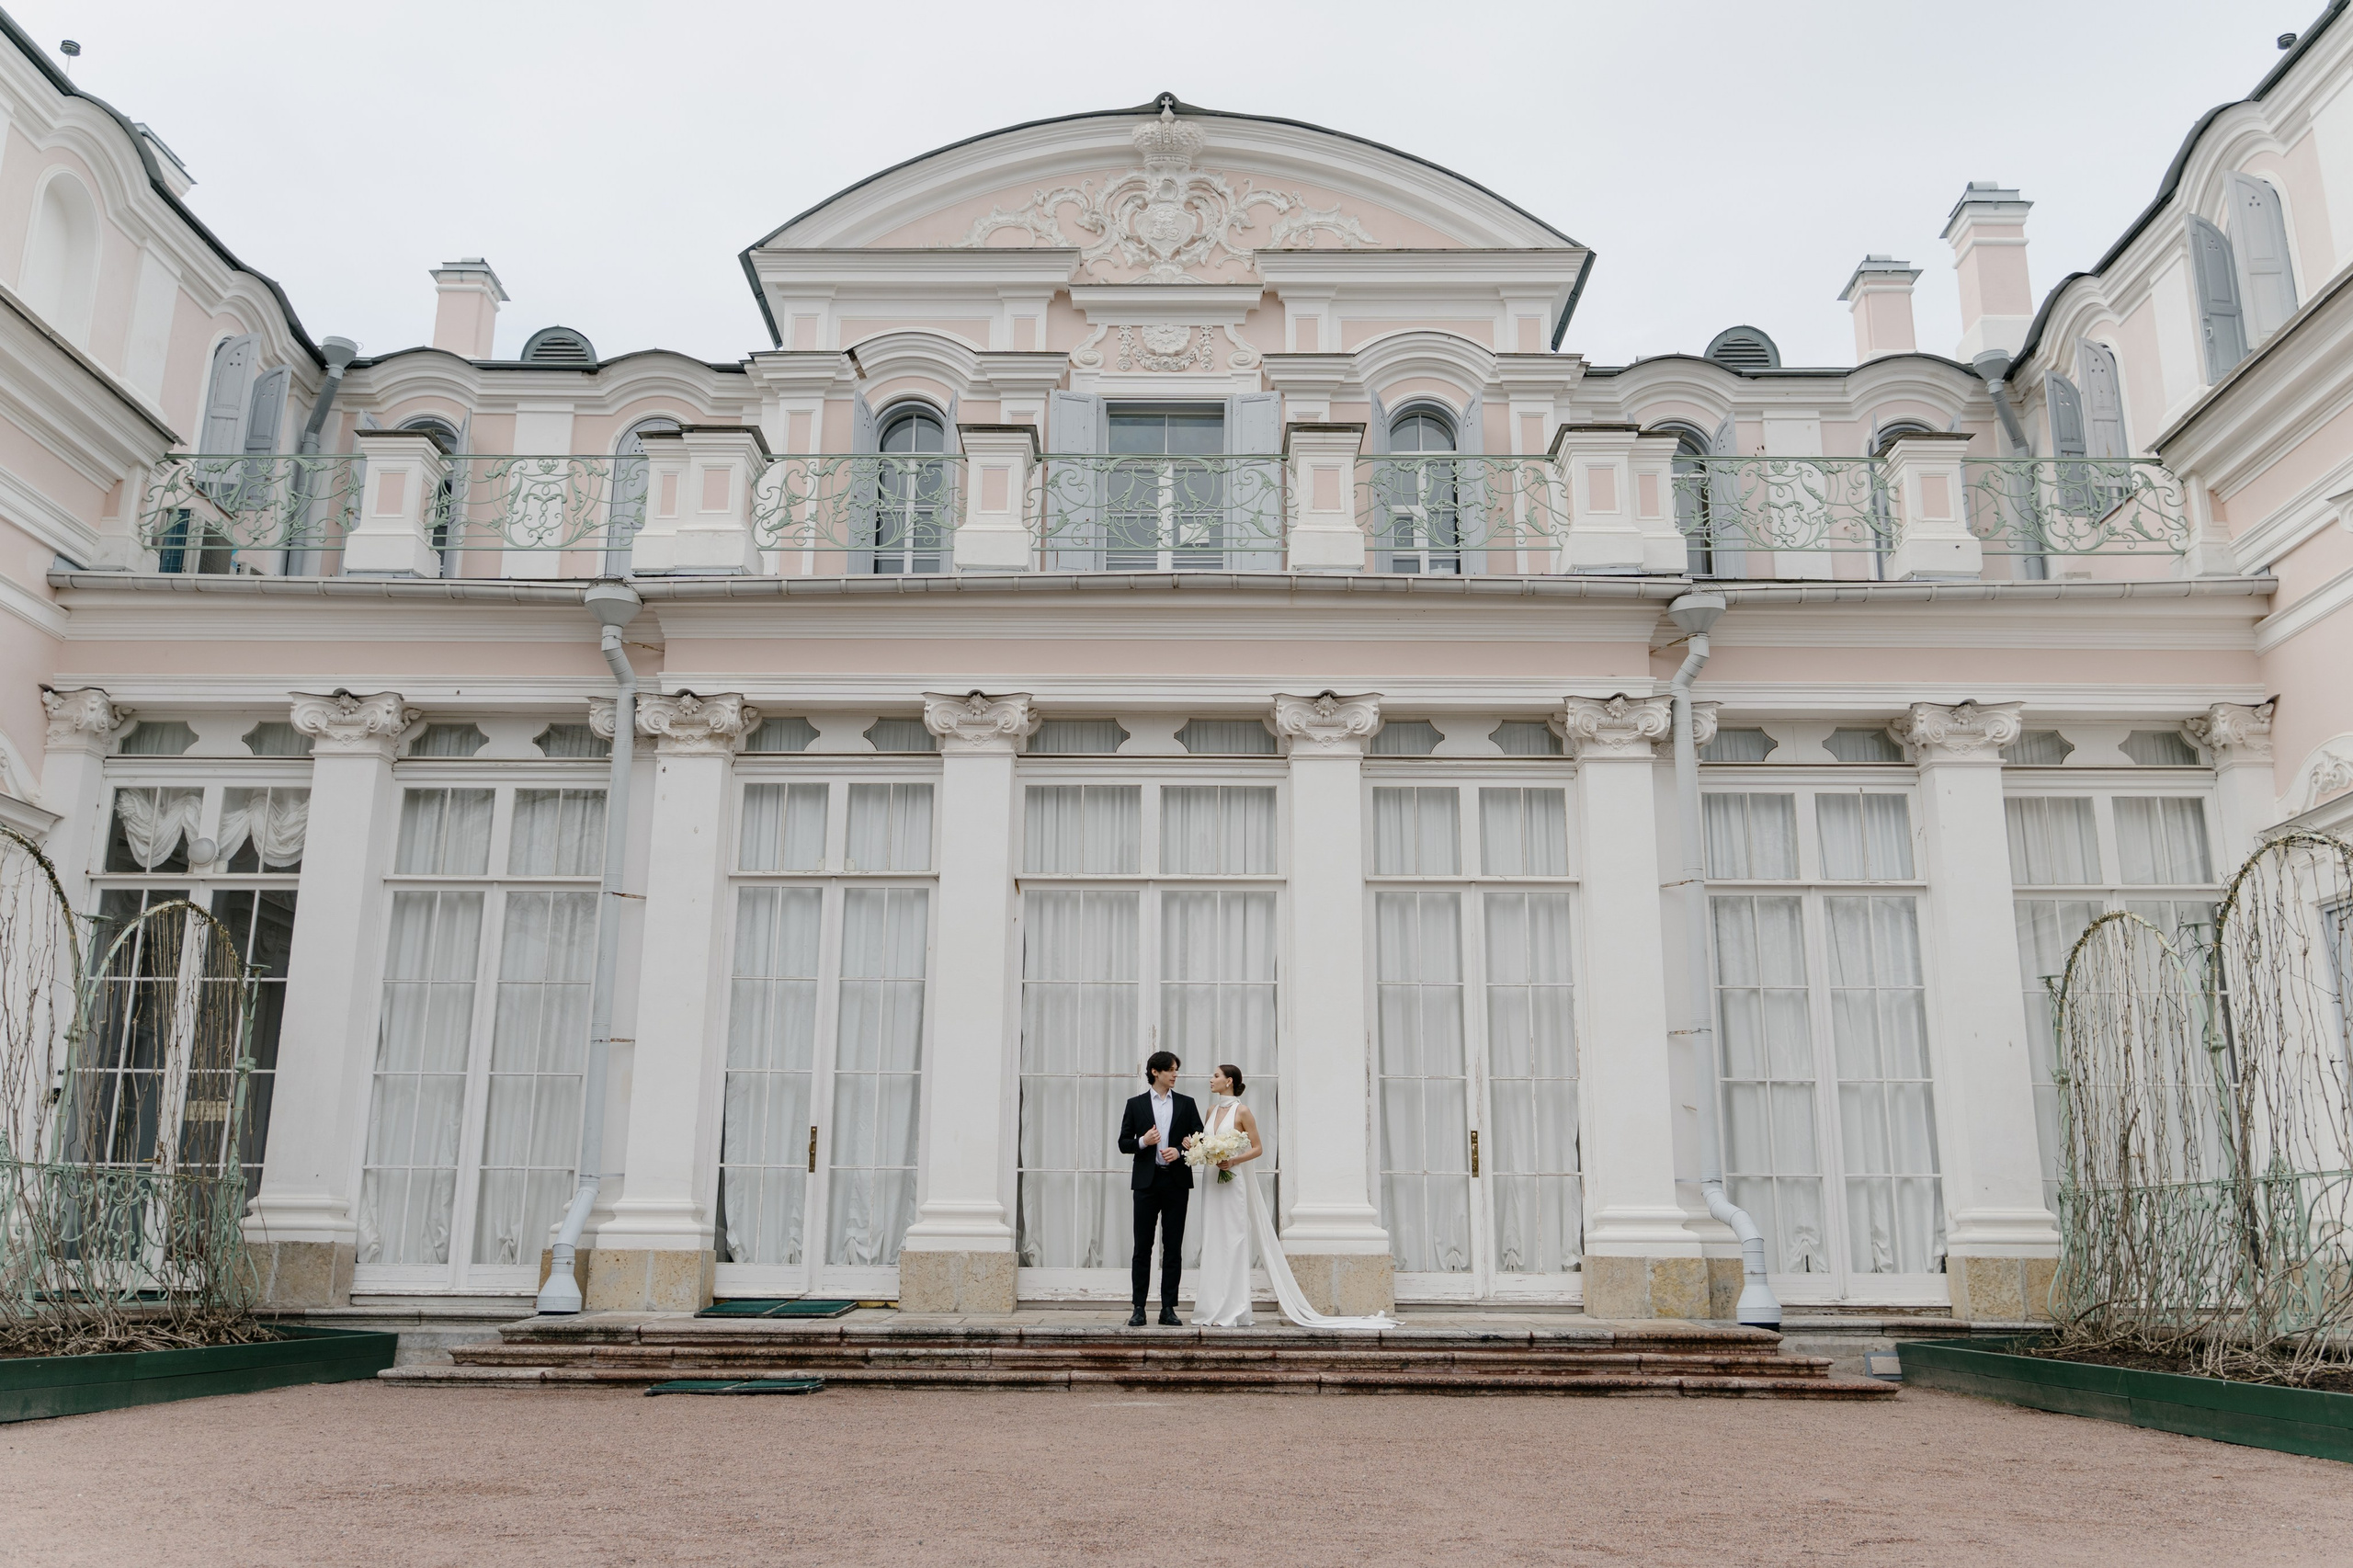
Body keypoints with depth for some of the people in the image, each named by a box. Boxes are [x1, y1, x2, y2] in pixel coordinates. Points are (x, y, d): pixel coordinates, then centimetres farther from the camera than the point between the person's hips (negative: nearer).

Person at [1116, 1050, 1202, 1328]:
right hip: (1147, 1181, -1)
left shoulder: (1186, 1104, 9)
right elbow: (1123, 1143, 6)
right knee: (1142, 1247, 0)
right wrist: (1142, 1142, -14)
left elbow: (1200, 1139, 7)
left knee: (1173, 1248, 2)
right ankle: (1139, 1308, 4)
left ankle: (1168, 1309, 7)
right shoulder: (1136, 1104, 6)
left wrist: (1180, 1151, -11)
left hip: (1176, 1182, 1)